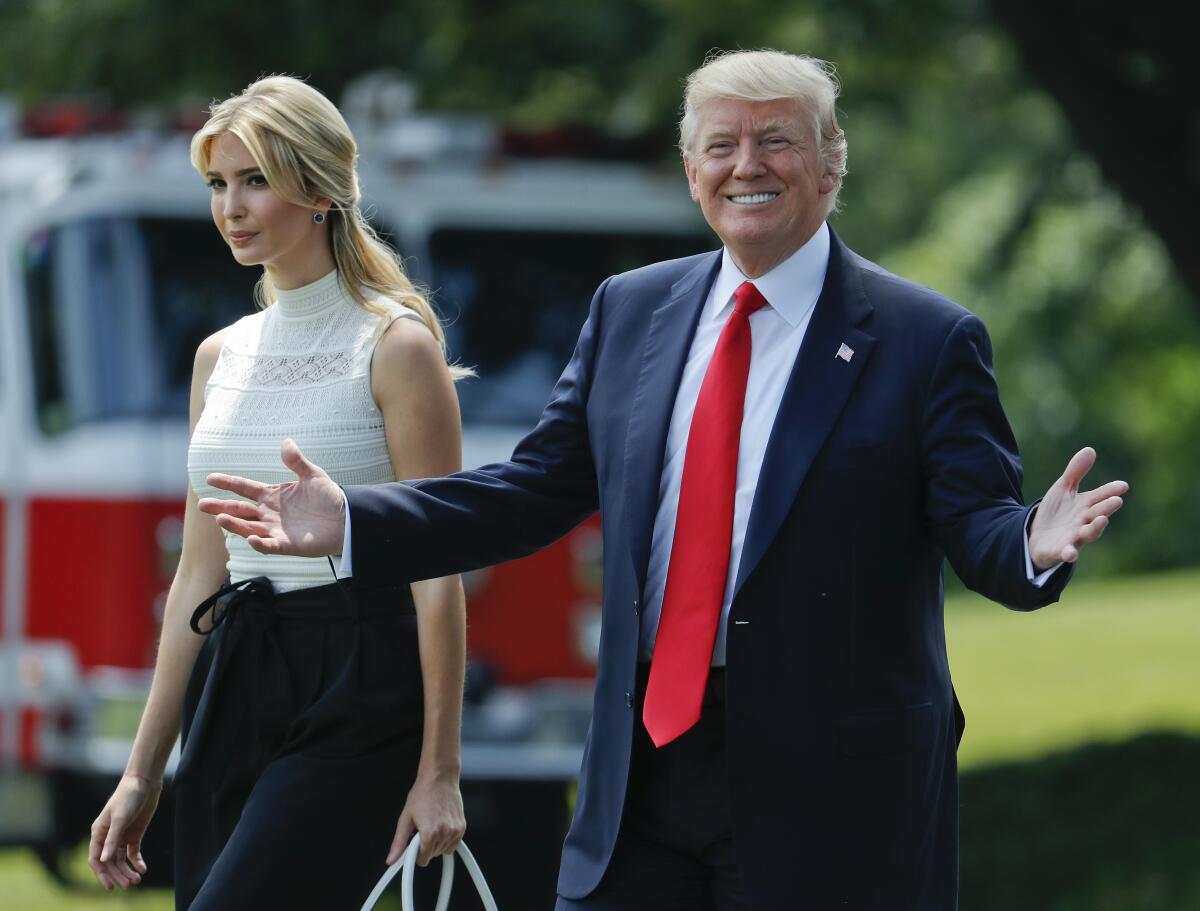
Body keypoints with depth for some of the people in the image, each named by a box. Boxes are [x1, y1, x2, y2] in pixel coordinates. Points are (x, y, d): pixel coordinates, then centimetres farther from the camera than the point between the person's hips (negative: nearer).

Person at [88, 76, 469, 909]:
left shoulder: (396, 346, -6)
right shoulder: (222, 357, 13)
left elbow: (437, 570, -9)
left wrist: (439, 770, -14)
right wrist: (144, 774, 14)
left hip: (356, 693, -7)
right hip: (235, 689, 7)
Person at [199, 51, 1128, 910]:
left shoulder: (927, 339, -3)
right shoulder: (630, 311, 12)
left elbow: (978, 521, -8)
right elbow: (534, 489, 15)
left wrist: (1033, 544, -33)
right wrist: (351, 522, 6)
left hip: (832, 785, -4)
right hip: (649, 763, 4)